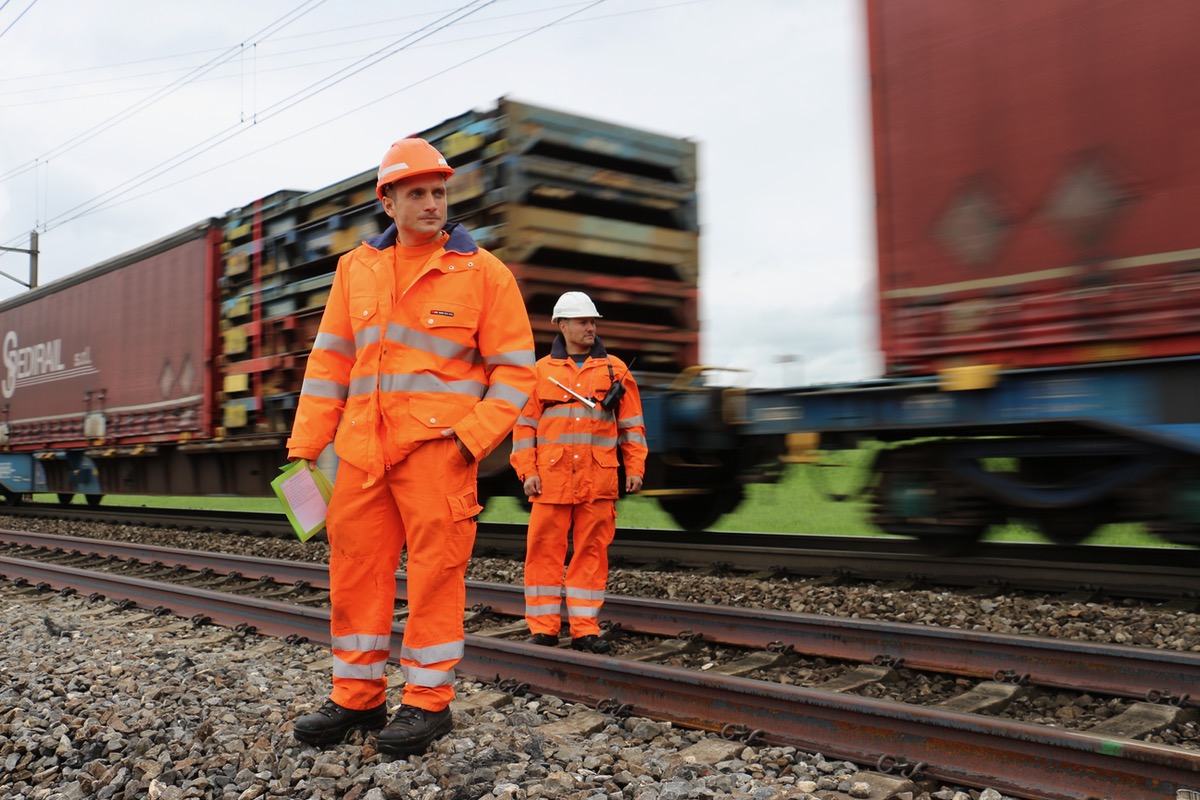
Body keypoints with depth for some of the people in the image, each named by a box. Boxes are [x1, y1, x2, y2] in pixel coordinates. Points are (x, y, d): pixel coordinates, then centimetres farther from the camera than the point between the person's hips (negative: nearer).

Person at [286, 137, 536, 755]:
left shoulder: (482, 271, 1)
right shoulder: (357, 269, 13)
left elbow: (514, 368, 0)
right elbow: (330, 360, 14)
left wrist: (473, 436, -12)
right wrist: (304, 446, 8)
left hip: (436, 446, -4)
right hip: (363, 450, 4)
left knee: (435, 571, -1)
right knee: (356, 569, 8)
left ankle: (428, 700, 14)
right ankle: (357, 698, 22)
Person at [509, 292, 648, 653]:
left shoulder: (615, 370, 12)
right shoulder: (541, 371, 9)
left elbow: (632, 423, 12)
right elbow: (524, 424, 7)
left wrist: (634, 468, 5)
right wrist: (527, 471, -2)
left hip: (598, 479, 1)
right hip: (551, 477, -1)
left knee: (591, 552, 3)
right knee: (545, 550, 0)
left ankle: (585, 628, 11)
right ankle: (543, 627, 10)